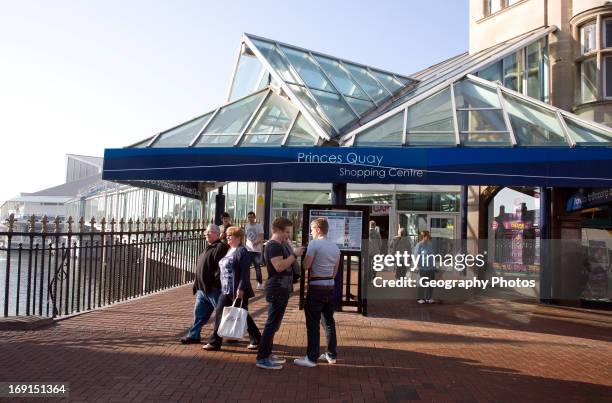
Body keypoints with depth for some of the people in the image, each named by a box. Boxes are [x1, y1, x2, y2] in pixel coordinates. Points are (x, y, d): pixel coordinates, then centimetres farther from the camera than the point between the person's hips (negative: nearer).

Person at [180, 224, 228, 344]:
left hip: (214, 289, -9)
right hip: (202, 289, 9)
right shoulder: (208, 248, 19)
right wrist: (197, 286, 21)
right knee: (199, 313, 13)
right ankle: (193, 335, 21)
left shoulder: (221, 248, -13)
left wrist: (216, 283, -24)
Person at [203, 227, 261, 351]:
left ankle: (257, 340, 17)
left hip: (237, 291, -9)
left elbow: (245, 272, -21)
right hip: (226, 290, 9)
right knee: (220, 314, 8)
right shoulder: (229, 250, 14)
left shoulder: (242, 251, -14)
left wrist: (241, 288, -26)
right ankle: (214, 342, 17)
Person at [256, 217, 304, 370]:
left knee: (273, 324, 15)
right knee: (272, 324, -7)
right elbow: (279, 266, -28)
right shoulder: (274, 246, -17)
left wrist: (294, 255, 12)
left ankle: (267, 353, 24)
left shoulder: (278, 245, 17)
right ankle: (262, 358, -1)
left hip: (280, 290, 11)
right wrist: (295, 254, -23)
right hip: (277, 290, -11)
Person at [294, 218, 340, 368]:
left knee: (313, 323, -1)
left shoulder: (314, 244, -12)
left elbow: (306, 265, -14)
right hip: (330, 287, 7)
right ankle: (331, 355, 23)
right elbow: (335, 271, 14)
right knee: (329, 321, 15)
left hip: (316, 288, -7)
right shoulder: (335, 247, 10)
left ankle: (311, 358, 4)